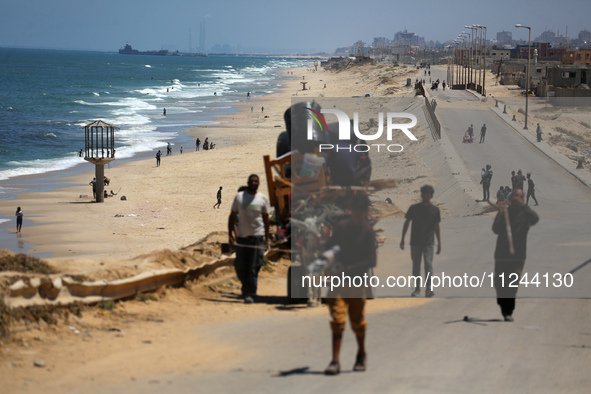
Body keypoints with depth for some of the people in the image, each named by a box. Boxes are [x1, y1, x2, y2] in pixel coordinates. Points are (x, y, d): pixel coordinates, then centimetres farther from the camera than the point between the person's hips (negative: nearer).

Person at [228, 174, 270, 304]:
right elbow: (232, 216, 9)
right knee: (240, 265, 3)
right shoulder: (239, 197, 6)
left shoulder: (263, 198, 5)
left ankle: (250, 294, -5)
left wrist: (267, 237, 6)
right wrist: (230, 234, 0)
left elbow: (266, 218, 11)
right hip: (242, 236, 2)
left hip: (257, 236, -2)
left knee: (253, 268, -7)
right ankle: (246, 287, 29)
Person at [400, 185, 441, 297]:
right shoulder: (414, 208, 2)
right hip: (415, 242, 1)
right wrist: (402, 239, 4)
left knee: (428, 264, -12)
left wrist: (439, 243, 7)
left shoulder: (435, 210, 3)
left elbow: (436, 227, 9)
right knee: (416, 265, 5)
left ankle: (429, 288, -19)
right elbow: (406, 223, 8)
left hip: (428, 242, -1)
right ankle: (417, 288, 15)